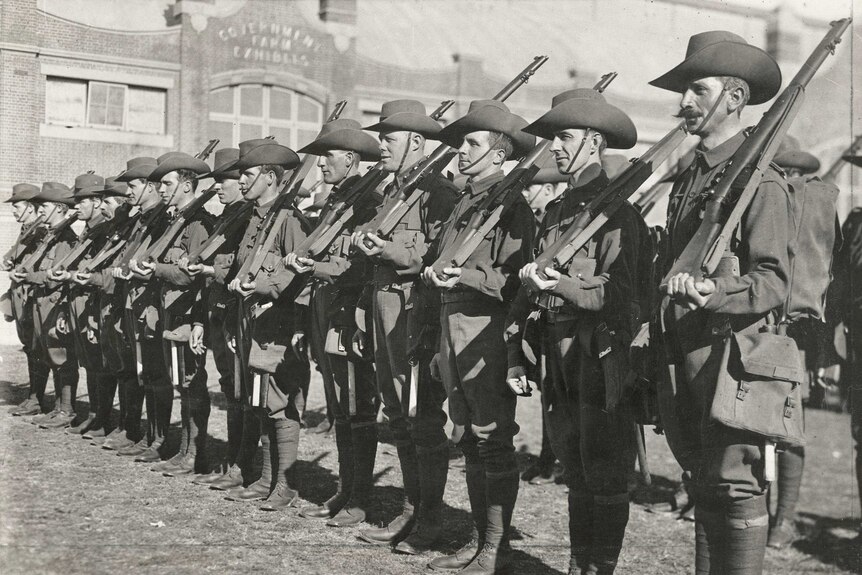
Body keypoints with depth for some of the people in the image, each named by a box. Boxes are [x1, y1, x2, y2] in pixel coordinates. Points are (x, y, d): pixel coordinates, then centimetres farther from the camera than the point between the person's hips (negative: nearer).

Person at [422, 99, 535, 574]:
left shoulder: (512, 205, -8)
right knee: (469, 442, 14)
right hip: (454, 334, 9)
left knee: (493, 442, -3)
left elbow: (514, 280, -15)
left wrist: (465, 276, -23)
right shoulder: (464, 202, 19)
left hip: (488, 337, -9)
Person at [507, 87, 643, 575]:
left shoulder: (617, 209, -8)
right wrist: (517, 353, 12)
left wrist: (560, 284, -27)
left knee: (604, 472, -1)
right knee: (574, 467, 14)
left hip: (602, 354, -7)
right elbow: (529, 288, 16)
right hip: (559, 353, 7)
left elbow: (620, 292, -16)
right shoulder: (556, 210, 16)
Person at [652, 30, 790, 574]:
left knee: (738, 488, -3)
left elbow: (774, 280, -17)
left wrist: (714, 292, -33)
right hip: (682, 353, 8)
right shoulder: (688, 177, 15)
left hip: (732, 353, -8)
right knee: (702, 483, 17)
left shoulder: (760, 180, -10)